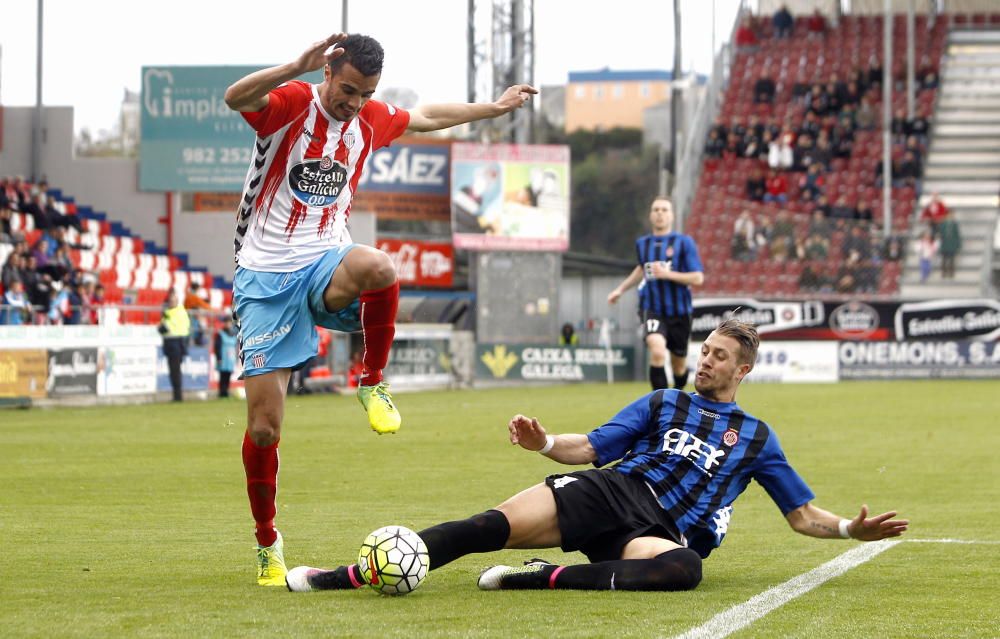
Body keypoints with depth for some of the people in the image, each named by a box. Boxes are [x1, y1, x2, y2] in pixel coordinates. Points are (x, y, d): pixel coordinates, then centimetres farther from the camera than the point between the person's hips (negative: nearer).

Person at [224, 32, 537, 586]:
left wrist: (495, 108, 34)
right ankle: (267, 542, 14)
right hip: (265, 276, -3)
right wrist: (298, 67, -45)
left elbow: (425, 117, 28)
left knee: (378, 269, -38)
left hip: (325, 261, 3)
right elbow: (234, 98, -33)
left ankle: (372, 384, -13)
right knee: (263, 428, -7)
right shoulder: (291, 104, -11)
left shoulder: (370, 120, 6)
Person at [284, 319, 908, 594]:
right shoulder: (663, 404, 24)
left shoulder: (756, 437, 23)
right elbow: (591, 447, 14)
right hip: (615, 490, 1)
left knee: (685, 568, -41)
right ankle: (344, 576, -32)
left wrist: (850, 529, 1)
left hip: (665, 531, -1)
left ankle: (541, 578, -44)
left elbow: (803, 514, 21)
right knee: (497, 525, -24)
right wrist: (545, 443, -7)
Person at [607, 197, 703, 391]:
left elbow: (698, 279, -10)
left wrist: (667, 274, -19)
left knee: (679, 366, 12)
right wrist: (621, 289, 27)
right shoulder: (642, 244, 7)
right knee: (657, 352, -27)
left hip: (679, 312, -1)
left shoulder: (684, 242, -5)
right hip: (652, 310, 1)